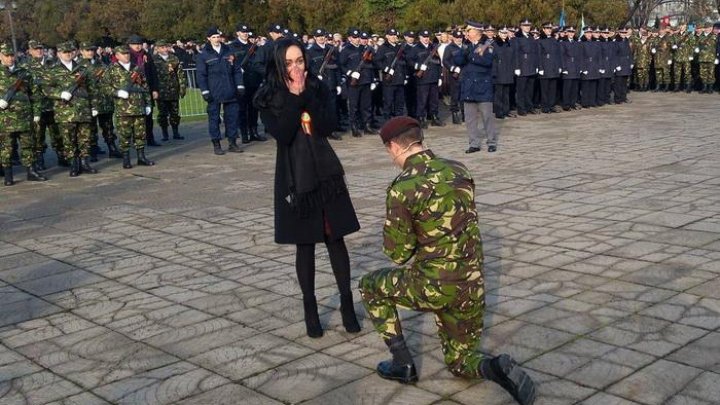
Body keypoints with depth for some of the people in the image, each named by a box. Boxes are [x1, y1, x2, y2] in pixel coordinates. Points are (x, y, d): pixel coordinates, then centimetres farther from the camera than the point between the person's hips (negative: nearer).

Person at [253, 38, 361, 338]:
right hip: (295, 178, -2)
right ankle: (310, 308, 19)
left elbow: (328, 126, -11)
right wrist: (295, 96, -19)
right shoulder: (267, 97, -5)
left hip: (326, 173, 2)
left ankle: (347, 303, 14)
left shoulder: (317, 88, 1)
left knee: (336, 240, 4)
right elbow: (281, 134, -19)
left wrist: (307, 94, -16)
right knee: (305, 245, 6)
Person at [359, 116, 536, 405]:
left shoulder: (403, 188, -16)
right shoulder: (459, 170, 4)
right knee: (460, 363, 24)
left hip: (435, 287, -6)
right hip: (472, 287, 6)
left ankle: (402, 364, 21)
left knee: (370, 286, 22)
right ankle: (495, 368, -9)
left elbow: (397, 253, -9)